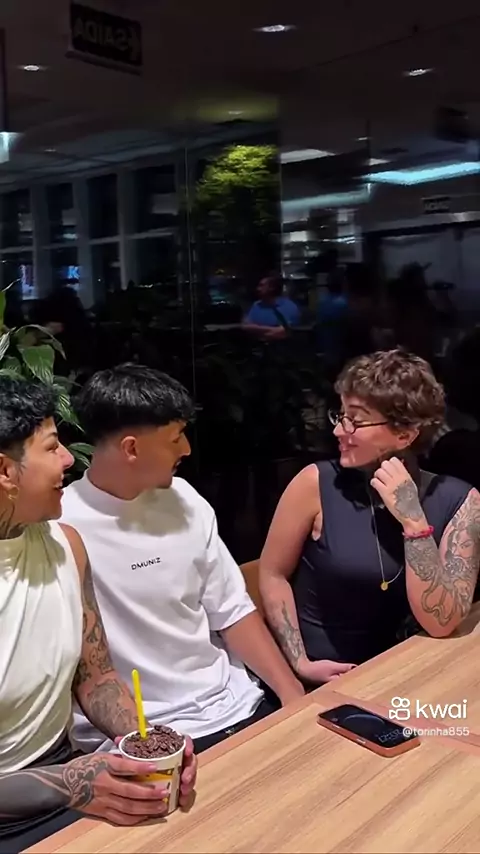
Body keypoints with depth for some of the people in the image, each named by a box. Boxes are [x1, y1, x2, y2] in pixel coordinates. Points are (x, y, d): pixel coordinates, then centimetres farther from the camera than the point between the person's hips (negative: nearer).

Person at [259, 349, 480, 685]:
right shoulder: (317, 483, -11)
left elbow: (440, 624, -13)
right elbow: (273, 574, -2)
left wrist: (413, 520, -21)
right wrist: (300, 663, -10)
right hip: (315, 676, -1)